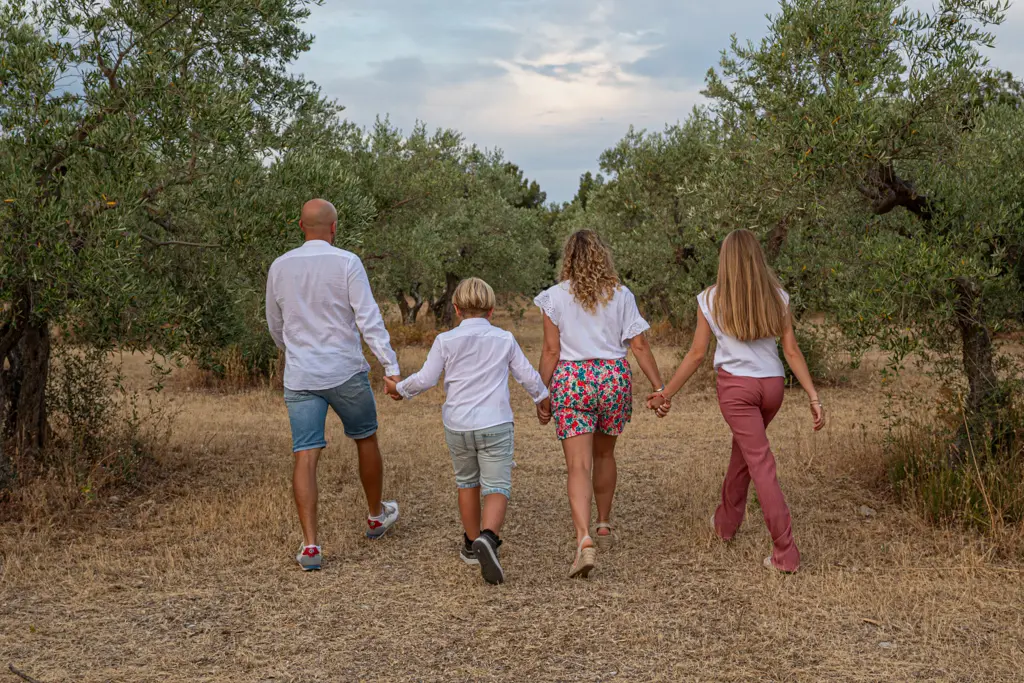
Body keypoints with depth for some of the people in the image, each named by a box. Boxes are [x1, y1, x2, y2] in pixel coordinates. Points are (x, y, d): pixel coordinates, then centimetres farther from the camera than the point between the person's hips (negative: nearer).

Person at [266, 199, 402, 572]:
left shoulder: (279, 267, 6)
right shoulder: (347, 263, -7)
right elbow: (369, 320, -13)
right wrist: (391, 366, -12)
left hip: (300, 377, 2)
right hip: (346, 373, -2)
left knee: (306, 457, -1)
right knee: (365, 440, 19)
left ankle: (310, 545, -8)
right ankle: (376, 516, 36)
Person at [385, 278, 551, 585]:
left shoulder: (445, 341, 0)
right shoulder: (504, 339, 3)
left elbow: (425, 379, -2)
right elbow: (528, 376, 8)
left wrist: (399, 388, 17)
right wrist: (542, 400, 27)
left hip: (457, 426, 2)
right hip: (495, 424, -1)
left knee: (467, 482, 20)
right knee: (497, 487, -3)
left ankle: (472, 544, 32)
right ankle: (488, 537, -30)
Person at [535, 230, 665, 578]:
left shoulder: (555, 297, -2)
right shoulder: (621, 295, 2)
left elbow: (551, 351, -4)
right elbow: (639, 346, 0)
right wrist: (659, 387, 5)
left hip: (571, 381, -2)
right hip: (614, 378, 2)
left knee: (578, 465, -5)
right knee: (604, 454, 23)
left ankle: (584, 539, -22)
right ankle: (604, 526, 35)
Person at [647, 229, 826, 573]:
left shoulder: (711, 300, -4)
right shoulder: (777, 297, 1)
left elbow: (696, 354, -4)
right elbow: (792, 352, -3)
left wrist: (665, 394, 5)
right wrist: (814, 397, 0)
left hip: (736, 386, -3)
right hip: (772, 385, 4)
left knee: (761, 463, -2)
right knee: (742, 447, 24)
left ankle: (786, 553, -2)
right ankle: (726, 520, 41)